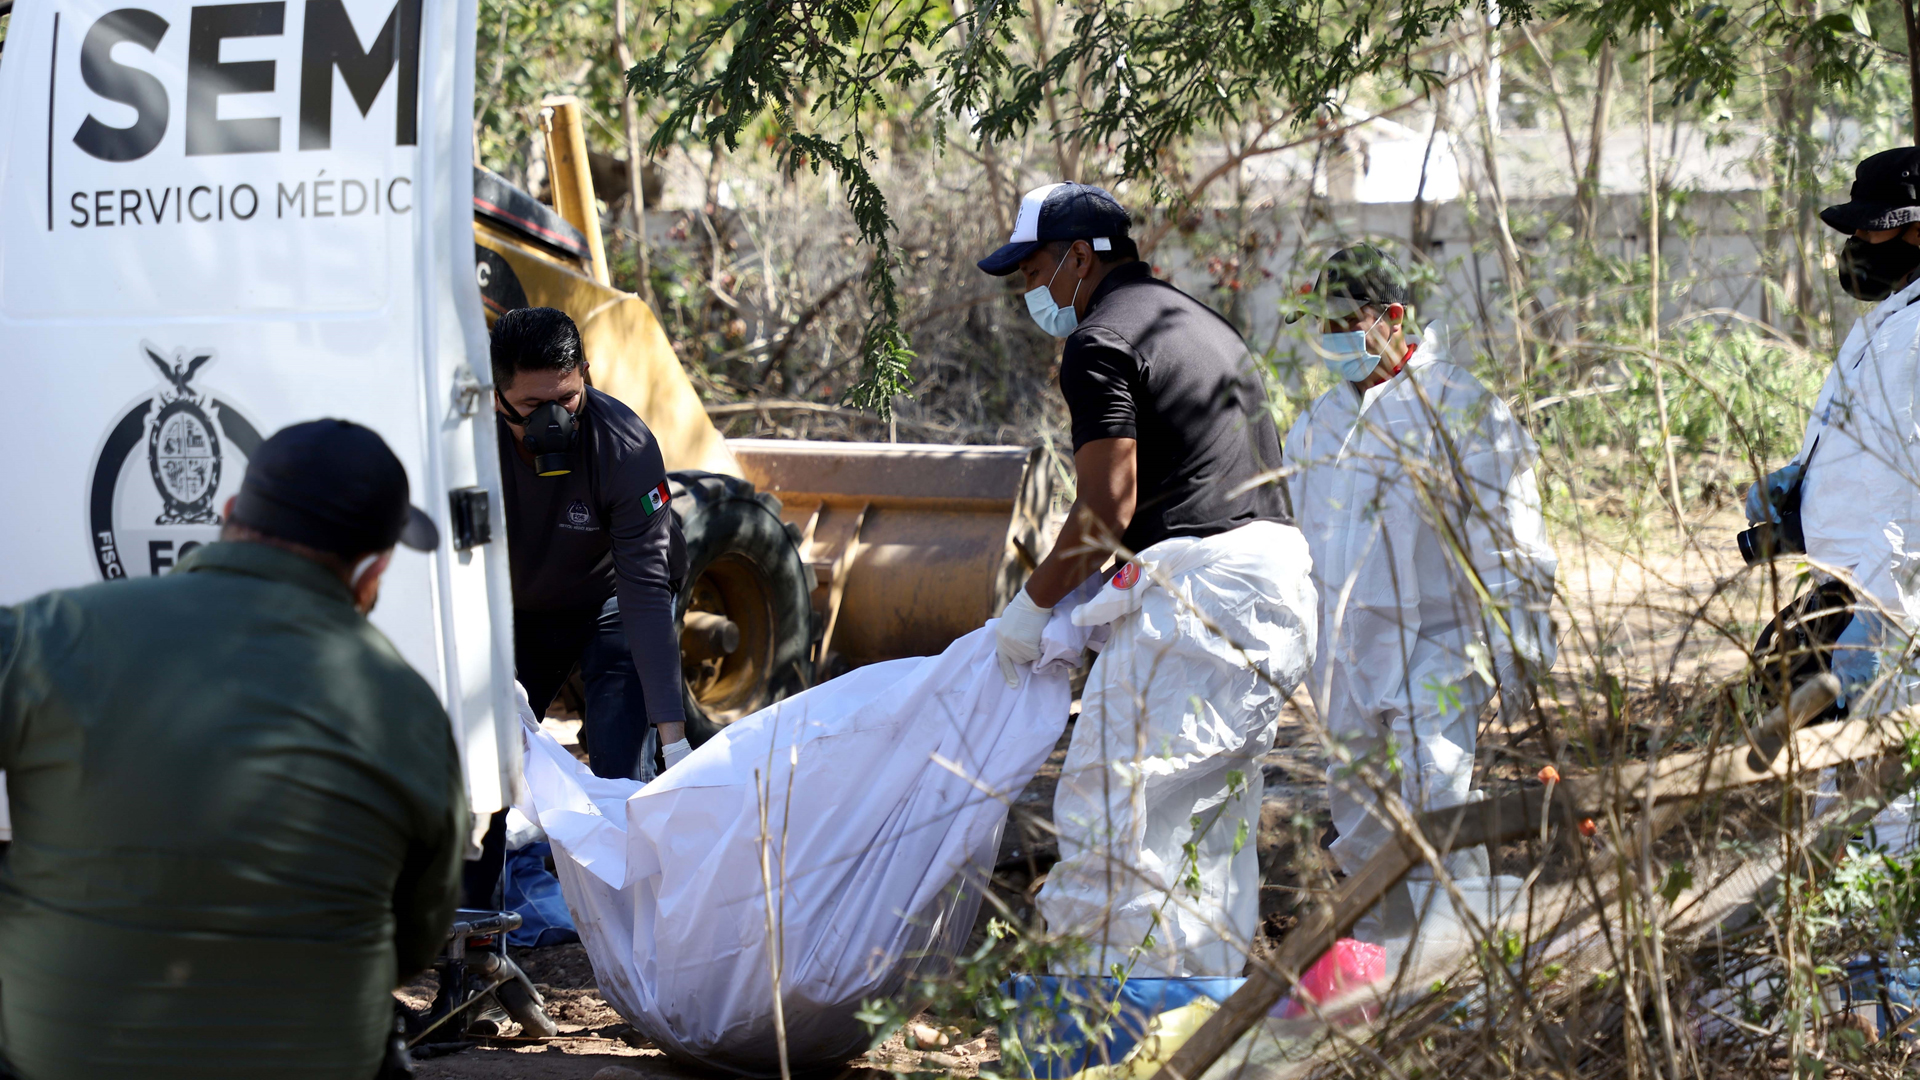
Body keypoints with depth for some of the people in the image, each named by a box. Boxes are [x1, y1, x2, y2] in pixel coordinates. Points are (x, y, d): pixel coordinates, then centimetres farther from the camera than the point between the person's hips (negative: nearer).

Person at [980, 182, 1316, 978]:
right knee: (1211, 834, 13)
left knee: (1109, 814, -9)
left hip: (1198, 588, -10)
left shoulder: (1100, 342, -5)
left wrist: (1033, 605, -1)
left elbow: (1108, 508, -13)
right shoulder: (1200, 323, 24)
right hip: (1280, 585, 10)